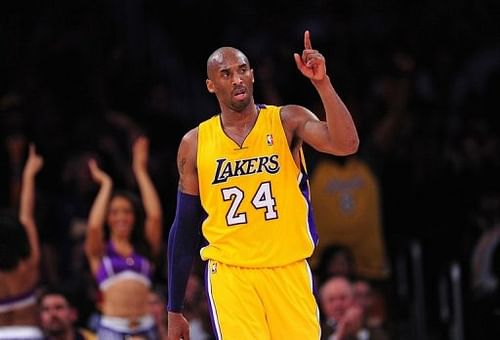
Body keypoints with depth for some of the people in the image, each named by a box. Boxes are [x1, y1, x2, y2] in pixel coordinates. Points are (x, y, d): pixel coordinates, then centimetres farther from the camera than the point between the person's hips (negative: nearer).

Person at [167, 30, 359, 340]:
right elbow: (185, 229, 10)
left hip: (288, 270, 0)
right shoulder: (195, 144, 4)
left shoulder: (288, 121, 0)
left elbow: (346, 144, -19)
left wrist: (322, 83, -29)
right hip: (230, 274, 0)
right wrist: (175, 311, 11)